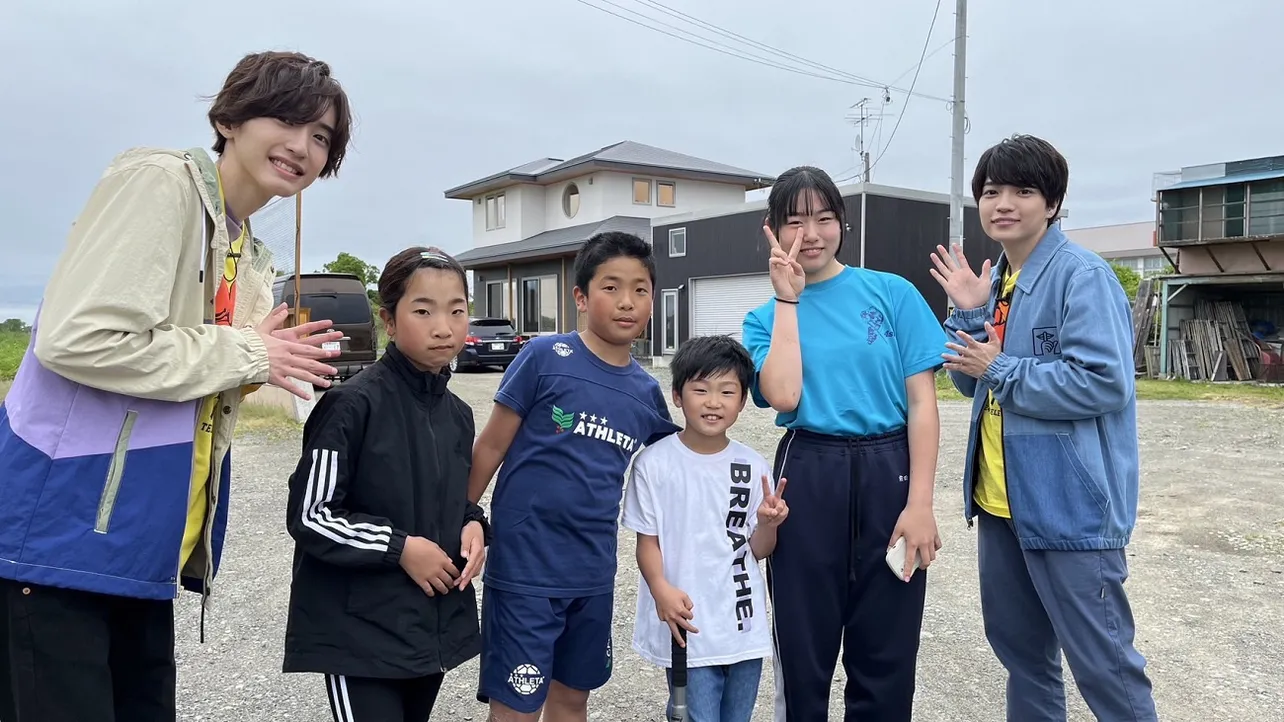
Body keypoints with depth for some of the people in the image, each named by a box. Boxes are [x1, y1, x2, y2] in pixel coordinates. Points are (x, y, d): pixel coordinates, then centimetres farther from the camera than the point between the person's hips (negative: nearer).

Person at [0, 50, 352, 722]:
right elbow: (76, 339, -24)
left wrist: (267, 362, -1)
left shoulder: (251, 256, 14)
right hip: (64, 529, -8)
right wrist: (244, 356, -14)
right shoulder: (158, 182, -12)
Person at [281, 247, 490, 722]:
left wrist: (473, 526, -3)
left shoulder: (458, 415, 5)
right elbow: (308, 515, -14)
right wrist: (399, 547, -17)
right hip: (361, 633, -7)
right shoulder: (353, 405, -16)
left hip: (435, 626, 7)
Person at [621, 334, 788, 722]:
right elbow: (647, 541, -5)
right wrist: (661, 589, -21)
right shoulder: (654, 463, -10)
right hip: (687, 627, -4)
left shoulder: (754, 467, -1)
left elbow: (758, 550, 4)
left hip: (745, 628, 4)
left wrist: (767, 523, -16)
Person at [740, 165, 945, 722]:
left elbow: (923, 403, -2)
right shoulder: (766, 317, 6)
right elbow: (783, 397, -13)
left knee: (885, 653, 10)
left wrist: (919, 503, -10)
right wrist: (788, 301, -7)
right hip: (808, 481, 1)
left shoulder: (893, 293, 2)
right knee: (803, 650, 11)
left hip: (888, 475, 0)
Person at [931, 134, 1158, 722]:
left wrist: (1000, 370, -16)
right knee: (1017, 644, 21)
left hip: (1070, 502, -8)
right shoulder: (994, 278, 10)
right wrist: (968, 313, -4)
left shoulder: (1083, 275, -14)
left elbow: (1104, 382, -23)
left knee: (1101, 659, 3)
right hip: (1000, 498, 8)